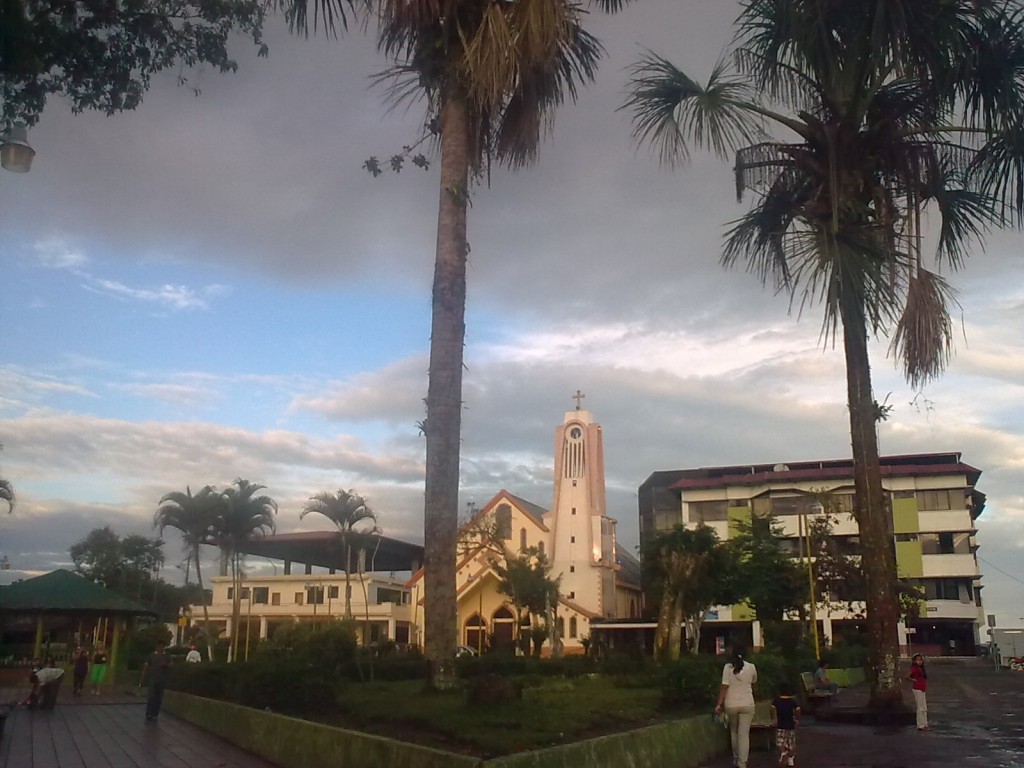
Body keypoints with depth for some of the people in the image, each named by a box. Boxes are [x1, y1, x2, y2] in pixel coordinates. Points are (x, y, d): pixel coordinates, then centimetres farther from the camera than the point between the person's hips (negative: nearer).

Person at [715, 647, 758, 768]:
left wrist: (719, 704, -9)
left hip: (731, 704, 0)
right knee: (744, 734, 0)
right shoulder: (751, 667, -1)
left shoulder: (728, 667, -7)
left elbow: (724, 687, -12)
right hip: (747, 704, 0)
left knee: (733, 732, 19)